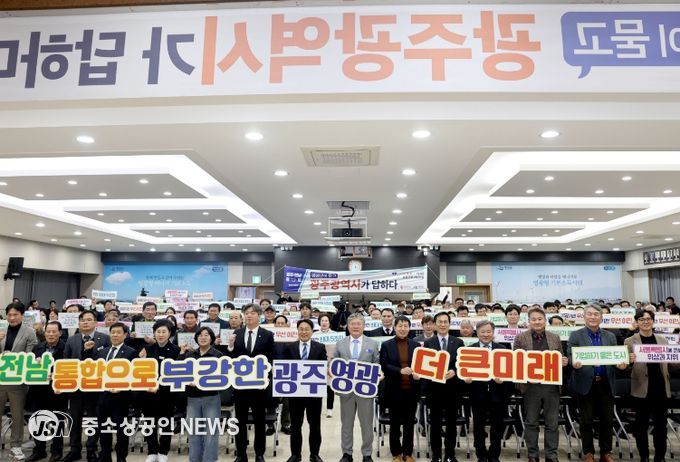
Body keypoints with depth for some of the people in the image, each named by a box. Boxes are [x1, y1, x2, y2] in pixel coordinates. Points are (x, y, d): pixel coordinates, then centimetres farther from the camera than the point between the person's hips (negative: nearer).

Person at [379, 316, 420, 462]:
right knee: (395, 422, 9)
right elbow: (384, 366, -8)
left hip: (411, 389, 2)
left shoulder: (416, 345, 6)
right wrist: (400, 370, -22)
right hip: (394, 390, -2)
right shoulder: (386, 345, -1)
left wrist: (418, 373, -14)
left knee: (409, 422, 10)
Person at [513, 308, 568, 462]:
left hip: (552, 386, 2)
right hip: (531, 386, -2)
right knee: (531, 423, 8)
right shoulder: (520, 338, -1)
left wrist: (564, 361, -9)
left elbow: (560, 358, 14)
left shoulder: (555, 338, 8)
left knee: (552, 423, 9)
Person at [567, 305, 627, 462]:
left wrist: (620, 364, -13)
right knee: (586, 420, 5)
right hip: (585, 383, -3)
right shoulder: (575, 335, -1)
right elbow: (570, 357, -5)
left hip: (606, 384, 3)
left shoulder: (610, 336, 10)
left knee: (607, 419, 9)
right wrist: (574, 364, -26)